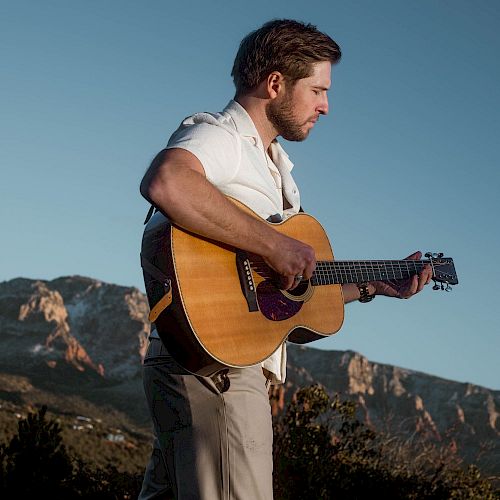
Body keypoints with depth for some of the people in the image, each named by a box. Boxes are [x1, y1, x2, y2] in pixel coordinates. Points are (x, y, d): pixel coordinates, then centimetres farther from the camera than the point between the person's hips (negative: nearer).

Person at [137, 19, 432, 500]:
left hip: (238, 370, 10)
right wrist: (273, 244, -27)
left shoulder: (275, 167, 24)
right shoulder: (218, 135, -7)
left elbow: (300, 284, 26)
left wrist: (375, 285, 20)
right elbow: (164, 182, -33)